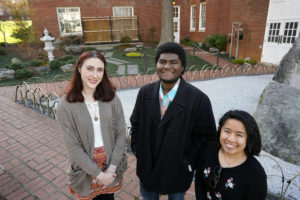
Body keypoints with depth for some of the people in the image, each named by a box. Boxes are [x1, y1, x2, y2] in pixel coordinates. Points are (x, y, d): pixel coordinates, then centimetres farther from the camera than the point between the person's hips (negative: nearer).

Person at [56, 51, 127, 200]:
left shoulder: (112, 98, -9)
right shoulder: (66, 105, -15)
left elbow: (121, 134, -6)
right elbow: (73, 147, -14)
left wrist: (112, 168, -10)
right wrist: (98, 174, -14)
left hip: (111, 167, 2)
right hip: (85, 170, -2)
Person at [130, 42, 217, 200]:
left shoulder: (198, 99, -20)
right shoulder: (145, 93, -7)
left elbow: (207, 136, -12)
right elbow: (135, 124, 4)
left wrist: (188, 163, -12)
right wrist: (136, 149, -2)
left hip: (177, 171, -2)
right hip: (147, 168, 3)